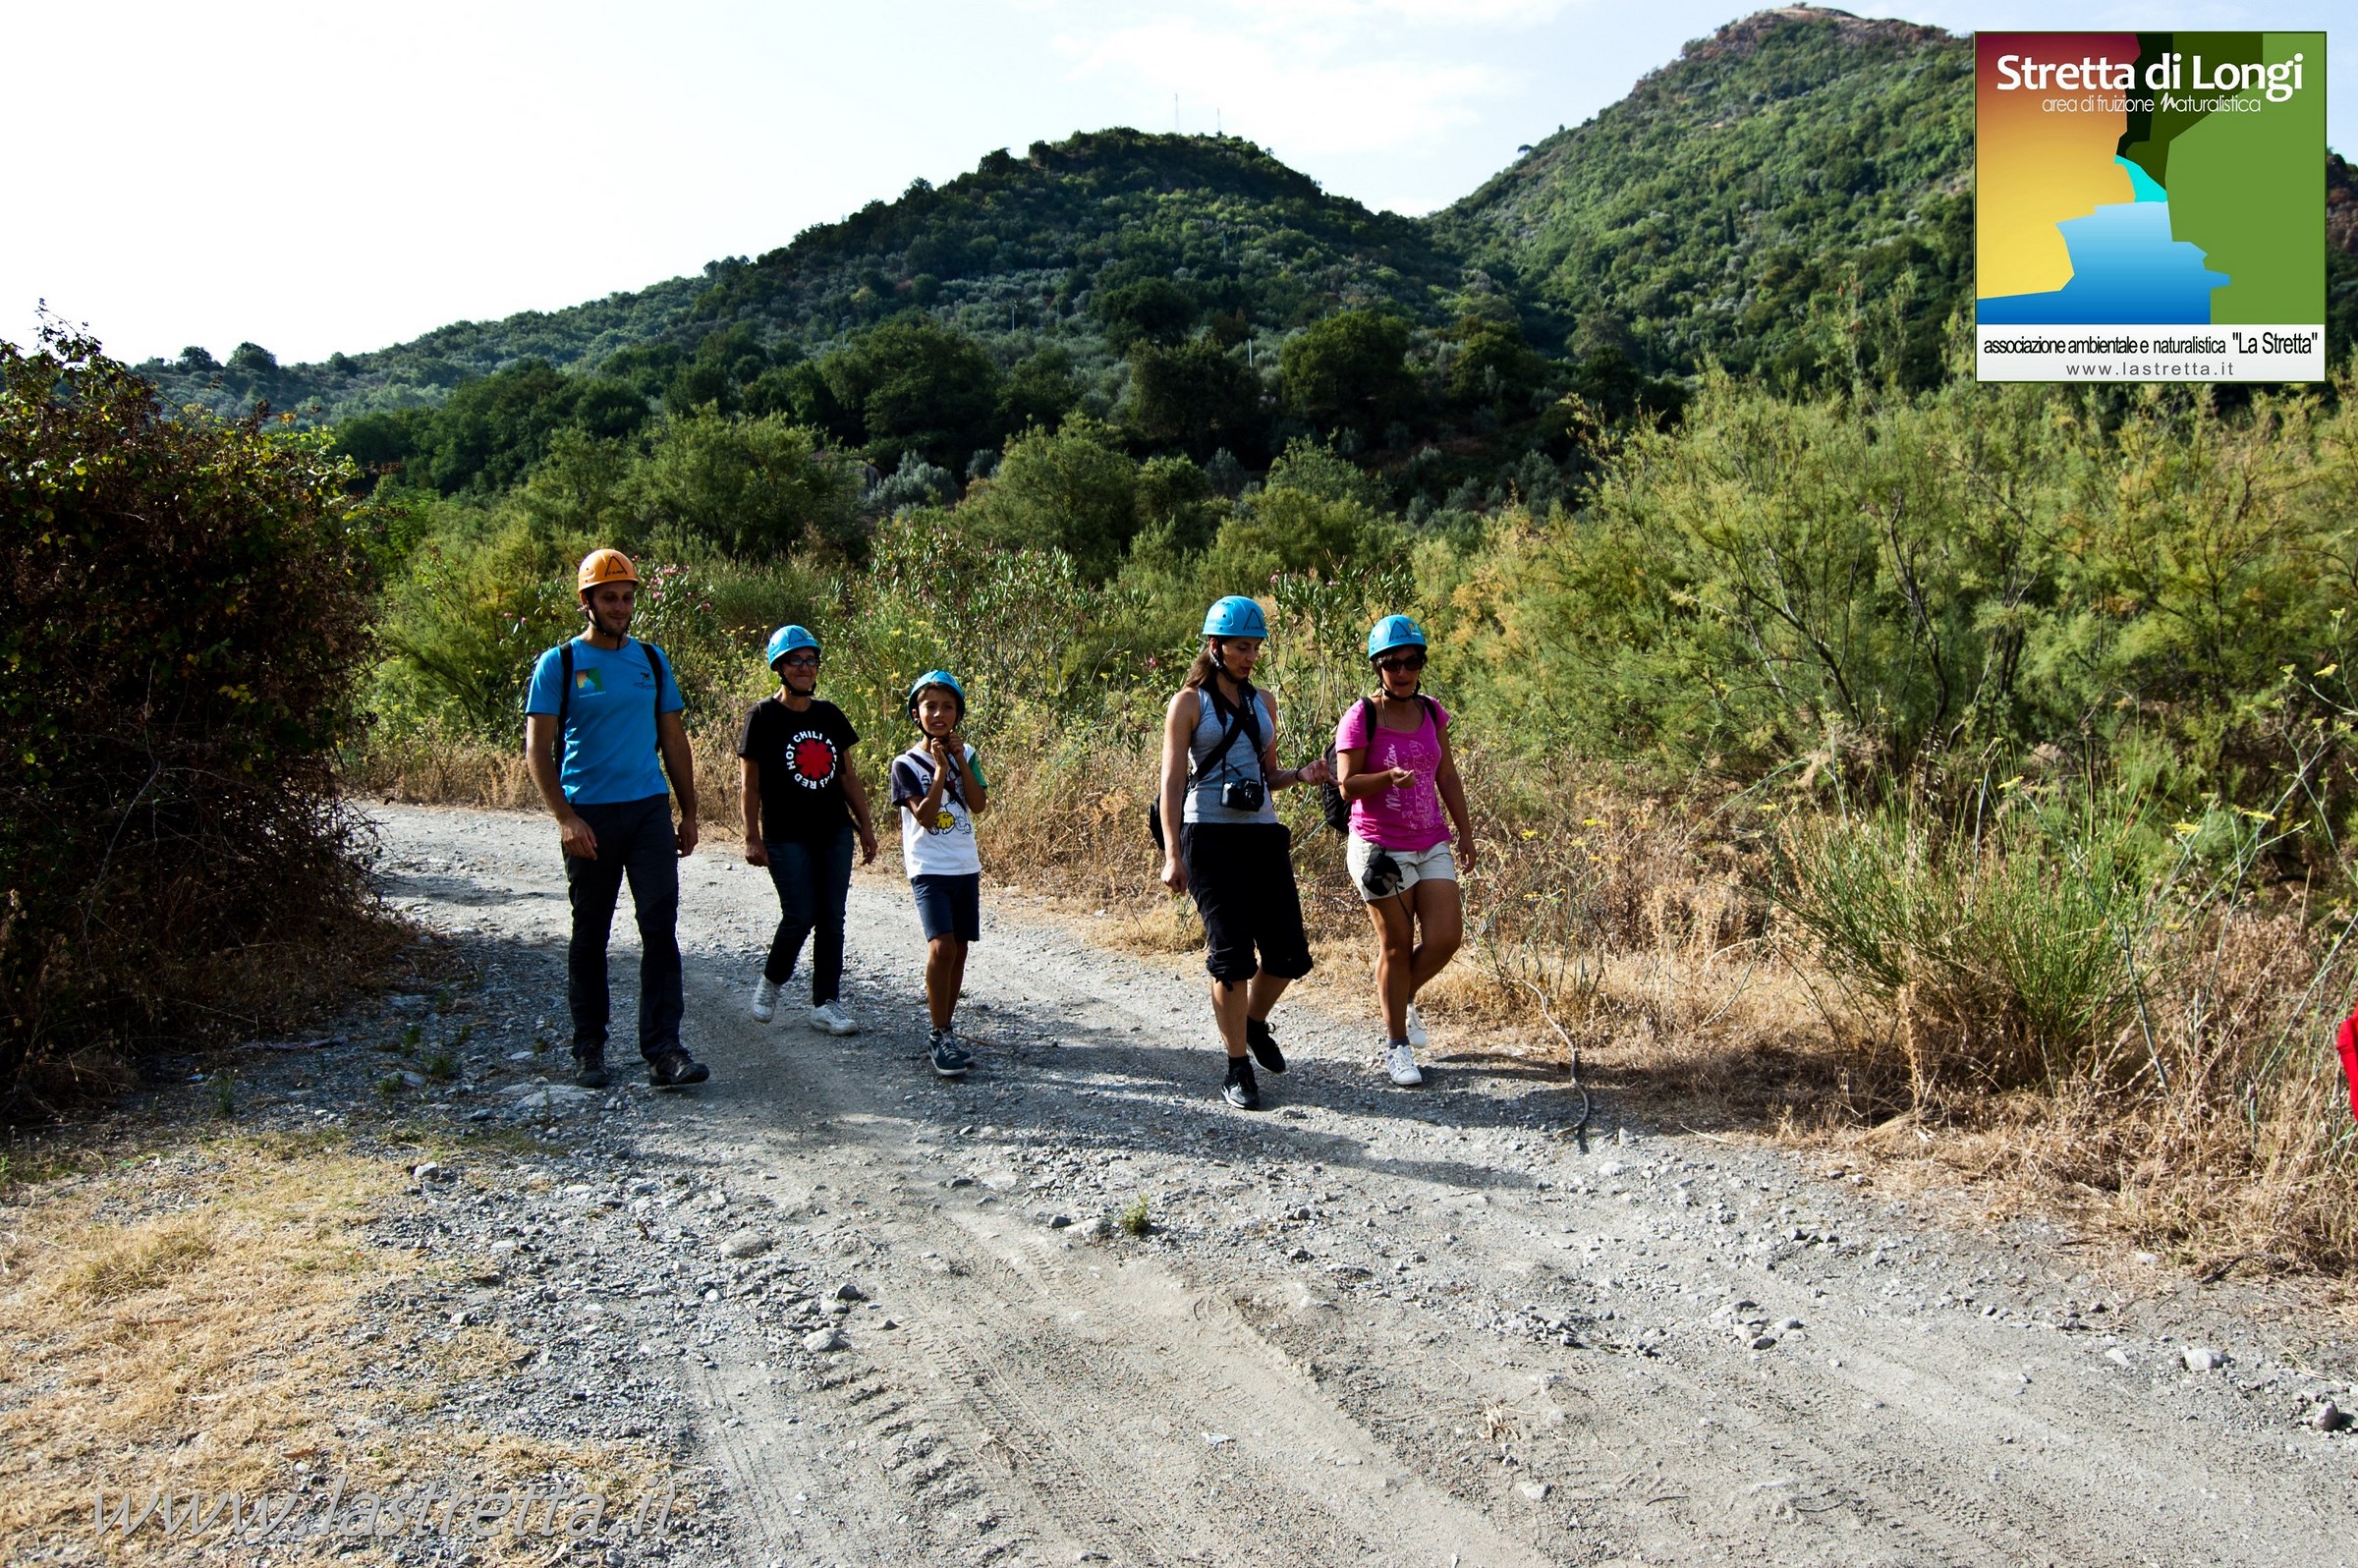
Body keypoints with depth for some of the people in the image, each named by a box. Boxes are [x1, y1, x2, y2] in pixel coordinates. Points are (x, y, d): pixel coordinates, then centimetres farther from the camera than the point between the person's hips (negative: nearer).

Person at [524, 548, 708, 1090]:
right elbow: (537, 747, -5)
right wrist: (564, 817, -16)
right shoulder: (559, 664, 0)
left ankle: (663, 1048, -5)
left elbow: (674, 740, 15)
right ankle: (589, 1047, 19)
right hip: (589, 817, -2)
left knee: (660, 929, -6)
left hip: (649, 811, 2)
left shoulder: (652, 660, 11)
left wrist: (689, 813, 12)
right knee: (590, 936, 7)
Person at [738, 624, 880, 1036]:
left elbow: (848, 776, 14)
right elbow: (751, 784, -3)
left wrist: (866, 825, 10)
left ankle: (826, 1003, 11)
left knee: (831, 919, 3)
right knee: (800, 917, -8)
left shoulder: (830, 715, 10)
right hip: (786, 836, -5)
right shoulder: (763, 717, -3)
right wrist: (752, 838, -8)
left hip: (835, 833, 5)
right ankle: (770, 981, 19)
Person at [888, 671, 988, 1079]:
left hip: (966, 865, 5)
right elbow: (925, 816, -15)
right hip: (929, 868, -5)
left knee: (959, 949, 8)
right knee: (941, 946, -18)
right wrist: (940, 770, -16)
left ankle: (945, 1030, 21)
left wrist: (960, 760, -9)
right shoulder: (907, 764, -5)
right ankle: (940, 1036, -10)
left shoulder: (965, 754, 8)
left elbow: (979, 804, -3)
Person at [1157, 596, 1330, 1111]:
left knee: (1288, 951, 1)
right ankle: (1237, 1069, 8)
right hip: (1210, 836, -5)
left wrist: (1301, 775, 0)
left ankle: (1254, 1022, 31)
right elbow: (1172, 781, -4)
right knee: (1232, 953, -6)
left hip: (1263, 832, 5)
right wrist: (1172, 854, -12)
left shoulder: (1264, 703, 15)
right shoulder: (1189, 702, 0)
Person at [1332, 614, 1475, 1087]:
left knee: (1446, 938, -2)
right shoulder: (1360, 718, -9)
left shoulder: (1432, 712, 7)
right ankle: (1396, 1045, 16)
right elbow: (1347, 784, -12)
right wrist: (1389, 777, -29)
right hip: (1381, 848, -5)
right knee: (1396, 945, 1)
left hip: (1432, 844, 5)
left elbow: (1447, 775, 15)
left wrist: (1464, 831, 15)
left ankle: (1403, 999, 28)